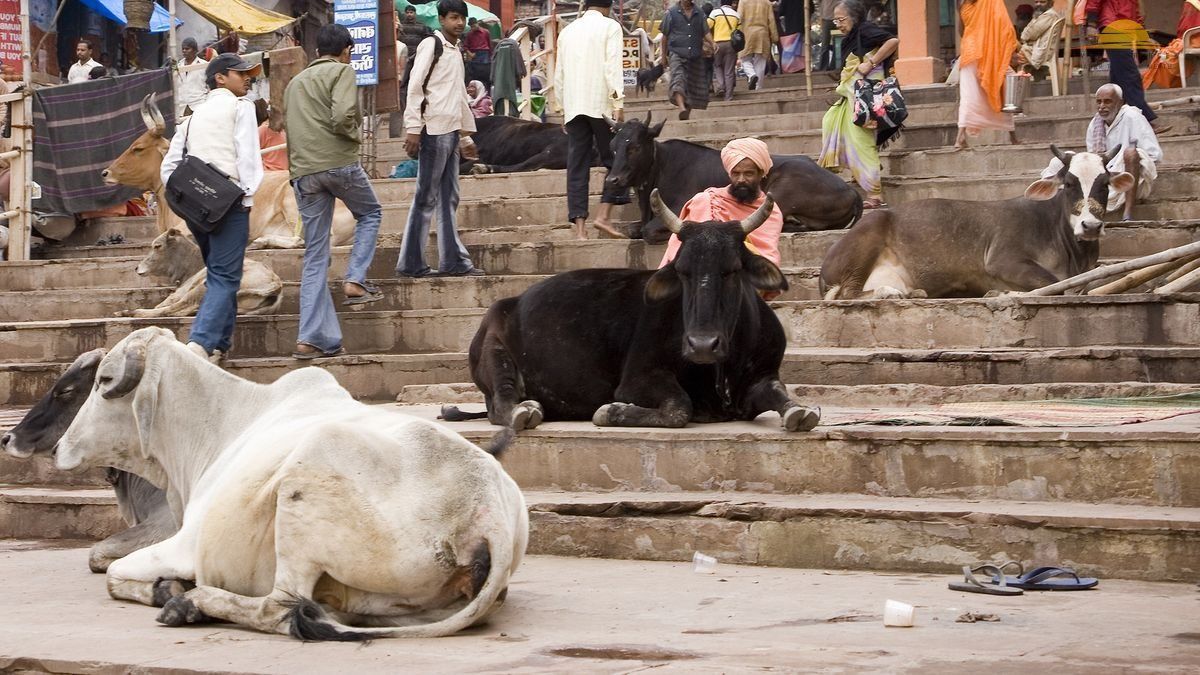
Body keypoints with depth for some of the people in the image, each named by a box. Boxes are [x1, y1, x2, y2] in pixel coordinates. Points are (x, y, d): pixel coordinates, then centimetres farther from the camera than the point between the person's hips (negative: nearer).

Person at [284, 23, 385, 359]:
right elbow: (342, 115, -15)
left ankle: (311, 338, 0)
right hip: (339, 162, -6)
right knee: (370, 214, 25)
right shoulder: (342, 71, 0)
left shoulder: (295, 83, 23)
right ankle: (355, 281, 5)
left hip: (303, 172, 6)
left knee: (315, 257, 7)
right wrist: (355, 136, 2)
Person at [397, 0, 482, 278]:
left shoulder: (455, 51, 20)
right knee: (426, 199, -6)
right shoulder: (431, 46, -6)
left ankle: (453, 260, 10)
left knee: (449, 199, 8)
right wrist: (413, 129, -18)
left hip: (451, 132, 9)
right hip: (434, 131, -9)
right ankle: (411, 263, -4)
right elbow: (415, 87, -13)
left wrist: (466, 135, 25)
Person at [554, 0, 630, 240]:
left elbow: (559, 75, 17)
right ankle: (604, 215, -8)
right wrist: (618, 105, -13)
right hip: (600, 105, -5)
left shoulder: (568, 31, 16)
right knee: (616, 160, 5)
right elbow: (613, 67, -10)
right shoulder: (609, 27, 1)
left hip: (573, 108, 5)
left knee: (577, 166, 3)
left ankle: (579, 226, -3)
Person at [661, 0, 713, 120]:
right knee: (678, 80, -26)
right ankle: (682, 108, -43)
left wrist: (712, 44, -13)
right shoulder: (672, 13, 6)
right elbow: (665, 36, 11)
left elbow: (706, 33, 8)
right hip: (676, 53, -4)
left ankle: (687, 114, 18)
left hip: (696, 56, 4)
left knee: (694, 88, 5)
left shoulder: (699, 14, 12)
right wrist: (664, 56, 11)